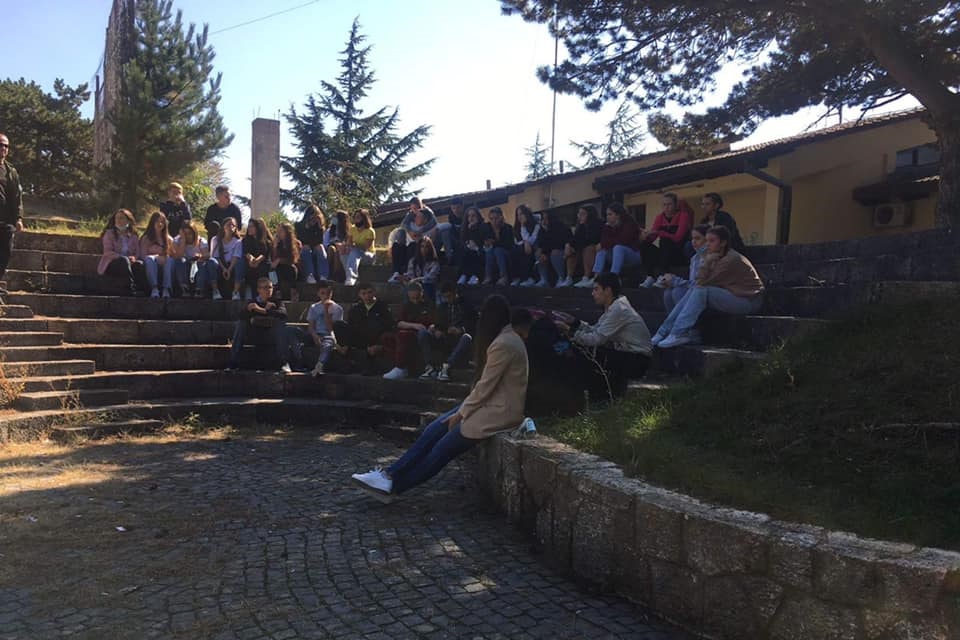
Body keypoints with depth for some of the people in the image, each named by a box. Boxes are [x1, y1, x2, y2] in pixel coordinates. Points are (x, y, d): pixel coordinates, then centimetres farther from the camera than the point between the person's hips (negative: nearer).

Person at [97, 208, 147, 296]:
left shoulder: (133, 237, 20)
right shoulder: (109, 234, 10)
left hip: (129, 262, 3)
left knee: (140, 264, -31)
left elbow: (138, 253, 12)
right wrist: (123, 258, -19)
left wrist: (134, 258, -14)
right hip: (111, 264, -3)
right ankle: (131, 288, -50)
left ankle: (145, 289, -46)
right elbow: (107, 252, -3)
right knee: (124, 260, -38)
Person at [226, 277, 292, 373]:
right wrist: (267, 309, -19)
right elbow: (242, 315, -13)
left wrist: (261, 310, -31)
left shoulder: (277, 301, 1)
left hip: (272, 336, -2)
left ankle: (284, 363, -35)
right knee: (241, 323, -18)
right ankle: (233, 362, -21)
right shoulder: (253, 302, 7)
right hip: (256, 336, 2)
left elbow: (283, 313, -22)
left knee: (280, 322, -29)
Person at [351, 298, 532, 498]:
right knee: (434, 429, -1)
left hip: (499, 411, -9)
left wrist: (461, 413, -8)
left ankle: (393, 485, 3)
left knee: (443, 448, -7)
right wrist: (463, 409, 7)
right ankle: (390, 475, -1)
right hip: (492, 403, 9)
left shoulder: (503, 344, -20)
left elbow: (485, 386, -19)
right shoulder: (508, 337, 11)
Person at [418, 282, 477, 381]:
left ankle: (446, 366, -47)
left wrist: (460, 330, -19)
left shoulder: (466, 305, 10)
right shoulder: (442, 307, 23)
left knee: (467, 337, -39)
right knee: (422, 333, -20)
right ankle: (430, 366, -29)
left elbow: (473, 324, -1)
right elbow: (438, 323, 19)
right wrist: (433, 327, -6)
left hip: (459, 338, -4)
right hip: (444, 338, 4)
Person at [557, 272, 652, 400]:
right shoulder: (613, 307, 9)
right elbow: (595, 330, 6)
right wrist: (574, 323, -5)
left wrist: (570, 331, -15)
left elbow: (597, 338, -22)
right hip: (626, 354, 9)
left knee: (587, 359, -18)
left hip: (637, 361, -9)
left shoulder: (619, 309, -20)